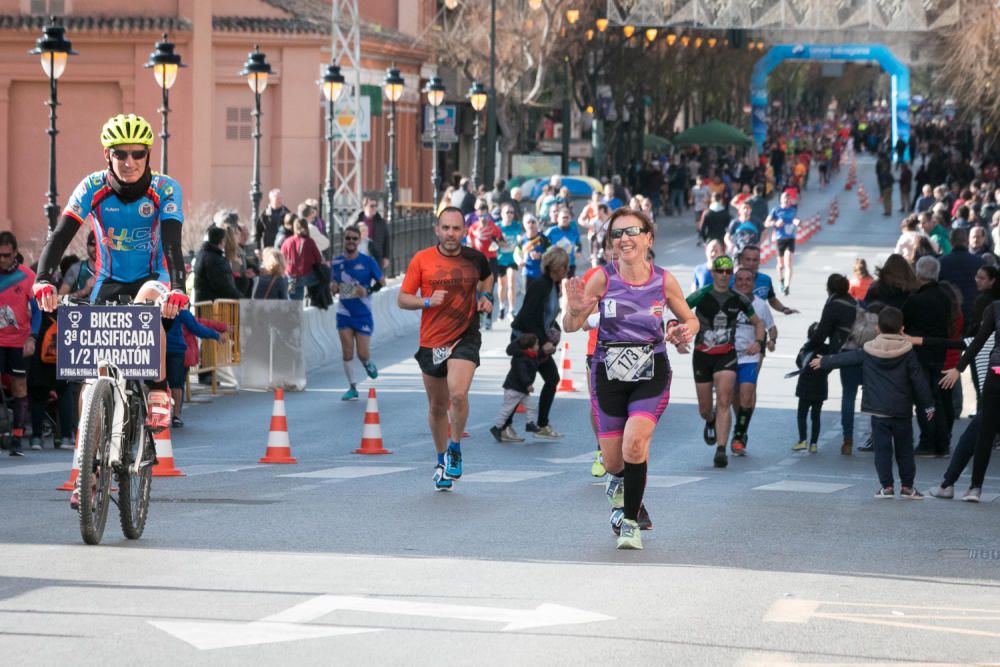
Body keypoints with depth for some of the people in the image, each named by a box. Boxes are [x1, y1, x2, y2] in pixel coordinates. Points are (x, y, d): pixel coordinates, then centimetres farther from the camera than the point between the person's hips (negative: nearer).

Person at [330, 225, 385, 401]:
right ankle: (352, 388, 10)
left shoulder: (367, 261, -6)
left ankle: (368, 364, 32)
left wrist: (368, 290, -17)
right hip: (344, 313, 2)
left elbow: (381, 282, 0)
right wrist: (333, 287, -9)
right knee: (347, 353, -2)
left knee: (363, 354, -5)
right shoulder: (336, 262, 3)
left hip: (363, 314, -2)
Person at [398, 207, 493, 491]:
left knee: (458, 394, -23)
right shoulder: (421, 260, -3)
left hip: (465, 337, -1)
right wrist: (428, 302, -17)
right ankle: (442, 460, 32)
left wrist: (485, 296, 7)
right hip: (431, 341, 1)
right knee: (437, 406, 12)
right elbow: (402, 299, 0)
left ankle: (455, 447, 2)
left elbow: (487, 276, 26)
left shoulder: (474, 258, 1)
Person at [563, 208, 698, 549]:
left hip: (651, 373, -1)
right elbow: (571, 326, -7)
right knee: (613, 463, 4)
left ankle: (630, 521, -7)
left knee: (635, 442, -25)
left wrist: (686, 330, -13)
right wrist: (575, 310, -30)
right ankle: (619, 483, 44)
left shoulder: (664, 281, -4)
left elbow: (690, 319, 11)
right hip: (608, 374, 1)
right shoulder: (602, 278, -7)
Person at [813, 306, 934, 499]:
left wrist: (824, 362, 30)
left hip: (878, 411, 0)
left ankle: (886, 486, -1)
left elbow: (846, 358, 13)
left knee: (882, 448, 4)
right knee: (904, 449, 9)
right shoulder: (907, 352, -4)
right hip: (902, 411, 0)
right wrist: (928, 405, 4)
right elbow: (918, 379, -3)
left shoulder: (868, 352, 0)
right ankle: (907, 486, 9)